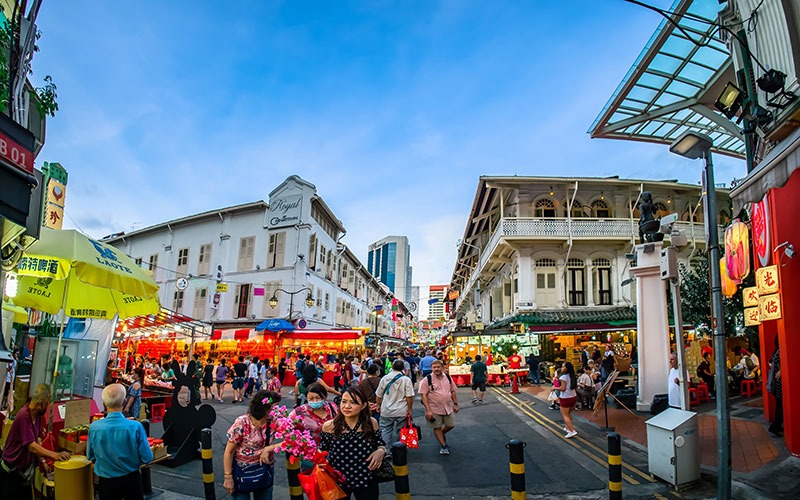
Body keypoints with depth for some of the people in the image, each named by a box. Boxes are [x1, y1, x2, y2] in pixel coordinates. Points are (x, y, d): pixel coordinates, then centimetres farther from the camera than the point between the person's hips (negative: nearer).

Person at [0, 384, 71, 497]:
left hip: (24, 469, 7)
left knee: (27, 495, 12)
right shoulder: (23, 416, -27)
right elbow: (31, 446, -30)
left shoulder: (37, 415, -2)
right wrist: (55, 455, -34)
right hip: (11, 470, -7)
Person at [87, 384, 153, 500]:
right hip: (131, 480, -1)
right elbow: (147, 458, -14)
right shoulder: (135, 427, -23)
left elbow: (90, 456, 0)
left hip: (106, 482, 1)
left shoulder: (94, 427, -17)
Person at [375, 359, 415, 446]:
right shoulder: (406, 380, -9)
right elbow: (409, 397, -13)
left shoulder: (385, 378, -3)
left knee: (386, 431, 10)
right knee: (398, 432, 13)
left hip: (386, 411, 1)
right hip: (401, 412, -1)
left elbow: (378, 395, 4)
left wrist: (378, 405, 20)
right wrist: (409, 410, -2)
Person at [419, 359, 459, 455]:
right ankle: (444, 445, 23)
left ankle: (442, 434, 42)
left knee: (450, 425, 12)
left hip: (448, 408, 4)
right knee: (437, 428, 6)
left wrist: (455, 404, 9)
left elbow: (453, 391, 13)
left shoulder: (448, 377, 3)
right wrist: (428, 410, -19)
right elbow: (423, 395, -15)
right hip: (434, 409, -4)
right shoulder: (427, 380, -13)